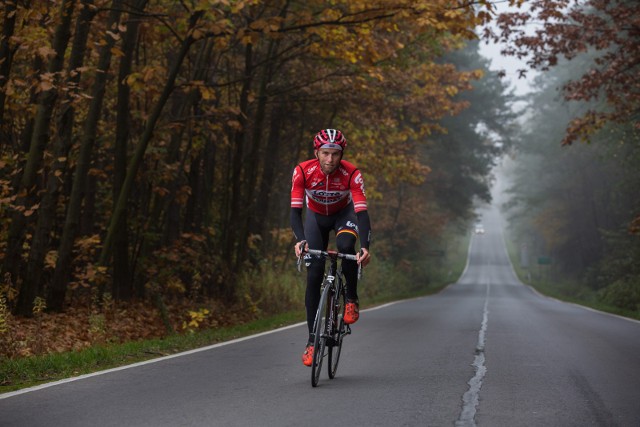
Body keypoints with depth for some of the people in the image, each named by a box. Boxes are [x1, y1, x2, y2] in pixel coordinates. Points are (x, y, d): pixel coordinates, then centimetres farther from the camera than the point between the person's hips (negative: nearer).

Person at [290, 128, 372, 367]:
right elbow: (295, 211, -32)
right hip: (316, 216, 1)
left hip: (343, 214, -1)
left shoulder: (351, 174, -31)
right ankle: (312, 340, -1)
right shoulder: (303, 171, -30)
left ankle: (352, 299, -9)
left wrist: (365, 247, -51)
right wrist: (300, 240, -50)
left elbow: (362, 212, -36)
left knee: (346, 246, -35)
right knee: (314, 275, -9)